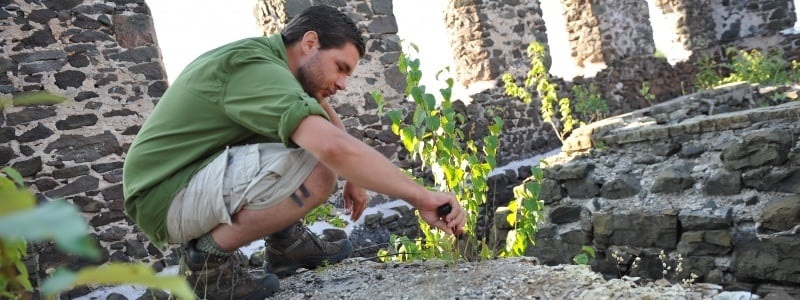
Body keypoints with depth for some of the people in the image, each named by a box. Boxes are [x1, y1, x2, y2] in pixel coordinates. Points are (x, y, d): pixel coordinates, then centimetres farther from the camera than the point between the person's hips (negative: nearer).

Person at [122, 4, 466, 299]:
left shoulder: (260, 53, 7)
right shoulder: (256, 69, -24)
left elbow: (320, 104, 17)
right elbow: (334, 146, -38)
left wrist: (353, 176, 7)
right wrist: (421, 197, -32)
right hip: (166, 198, -10)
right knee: (315, 174, -29)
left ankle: (284, 239, 11)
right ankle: (209, 260, -13)